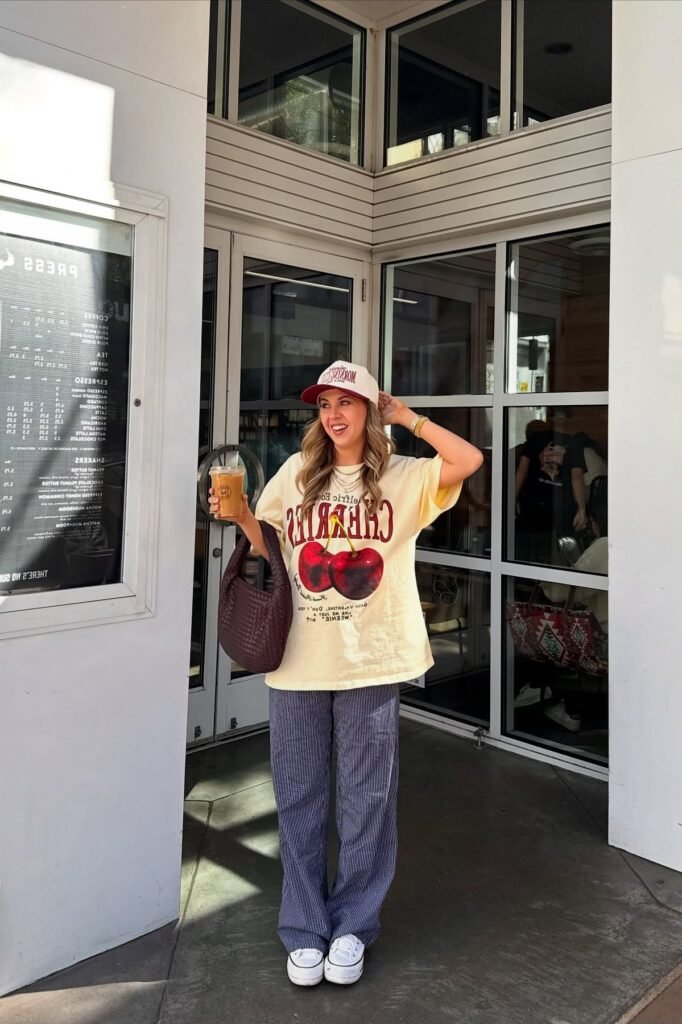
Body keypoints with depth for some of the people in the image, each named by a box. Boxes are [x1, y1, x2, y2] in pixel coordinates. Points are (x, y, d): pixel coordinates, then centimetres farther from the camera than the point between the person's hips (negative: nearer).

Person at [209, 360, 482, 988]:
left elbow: (469, 460, -12)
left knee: (366, 799, 9)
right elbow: (269, 555, 13)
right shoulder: (297, 473, 9)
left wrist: (407, 417, -4)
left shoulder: (402, 478, 2)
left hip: (370, 660, -2)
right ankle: (305, 929, 29)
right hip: (298, 659, 2)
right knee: (299, 797, 11)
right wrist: (242, 517, -6)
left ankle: (353, 925, 30)